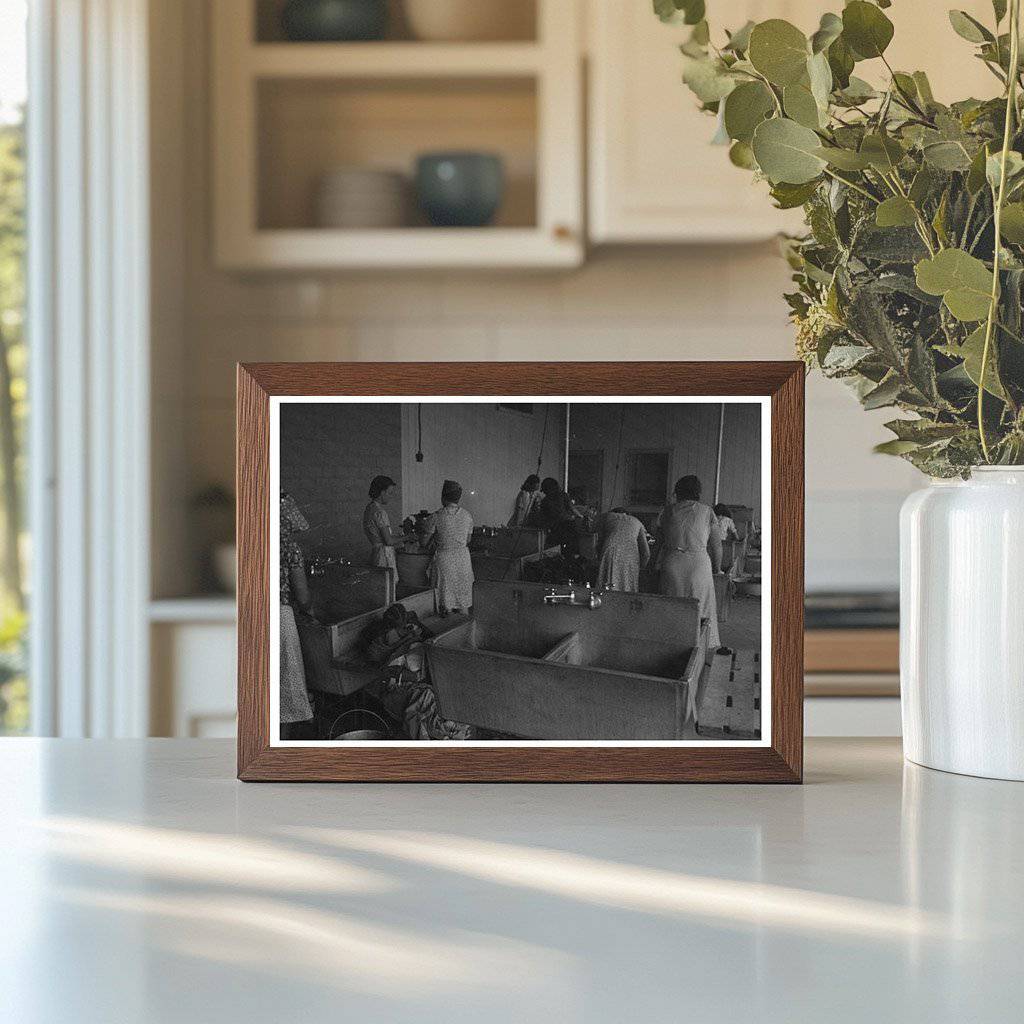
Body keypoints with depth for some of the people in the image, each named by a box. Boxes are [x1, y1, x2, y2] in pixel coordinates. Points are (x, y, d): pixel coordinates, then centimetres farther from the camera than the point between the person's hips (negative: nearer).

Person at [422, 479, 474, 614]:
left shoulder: (437, 517, -13)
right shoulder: (467, 516, -1)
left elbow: (424, 541, -5)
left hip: (443, 558, -4)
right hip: (463, 557, 4)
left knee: (445, 603, 6)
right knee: (463, 602, 13)